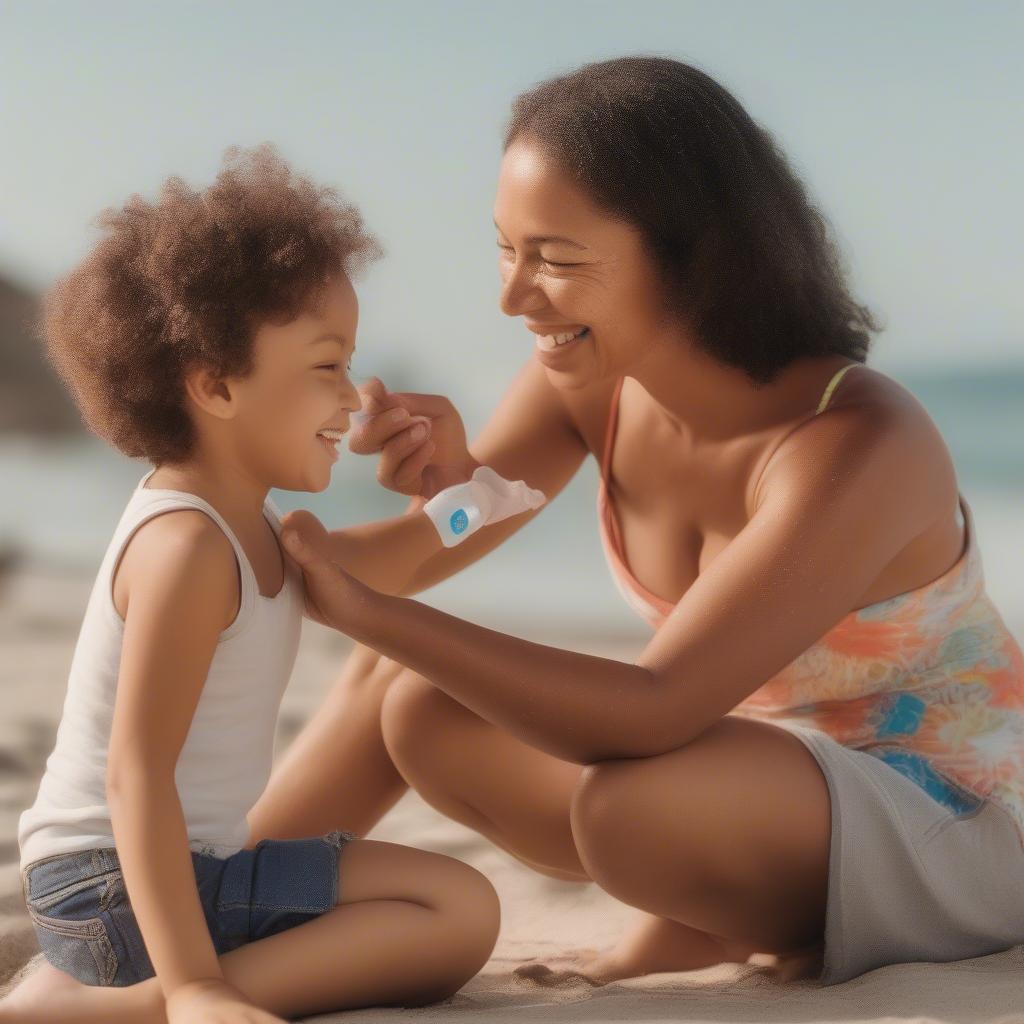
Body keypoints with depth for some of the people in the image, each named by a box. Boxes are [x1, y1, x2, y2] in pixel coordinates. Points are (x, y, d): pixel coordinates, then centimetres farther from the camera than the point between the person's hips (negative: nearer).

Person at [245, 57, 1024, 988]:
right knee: (411, 695, -4)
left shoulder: (853, 447, -30)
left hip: (949, 823, -6)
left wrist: (371, 612, -35)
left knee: (634, 804, -35)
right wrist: (445, 481, -29)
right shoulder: (588, 379, -10)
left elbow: (648, 716, -35)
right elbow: (407, 566, -6)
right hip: (764, 773, 7)